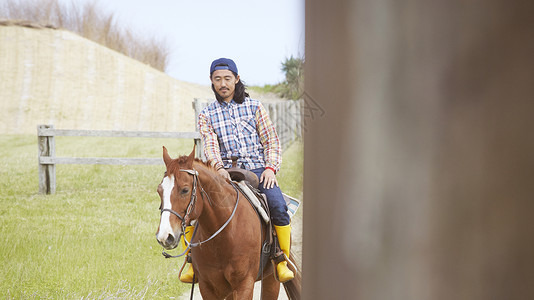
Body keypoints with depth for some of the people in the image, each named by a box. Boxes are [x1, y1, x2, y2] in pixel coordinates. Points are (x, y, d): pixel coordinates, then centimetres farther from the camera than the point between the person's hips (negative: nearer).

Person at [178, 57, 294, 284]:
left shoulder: (254, 107, 10)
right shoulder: (206, 115, 10)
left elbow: (271, 141, 9)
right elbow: (210, 144, -7)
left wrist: (270, 167, -9)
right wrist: (218, 167, -27)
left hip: (257, 169, -1)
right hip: (225, 173, 1)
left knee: (278, 207, -29)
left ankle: (282, 261, -12)